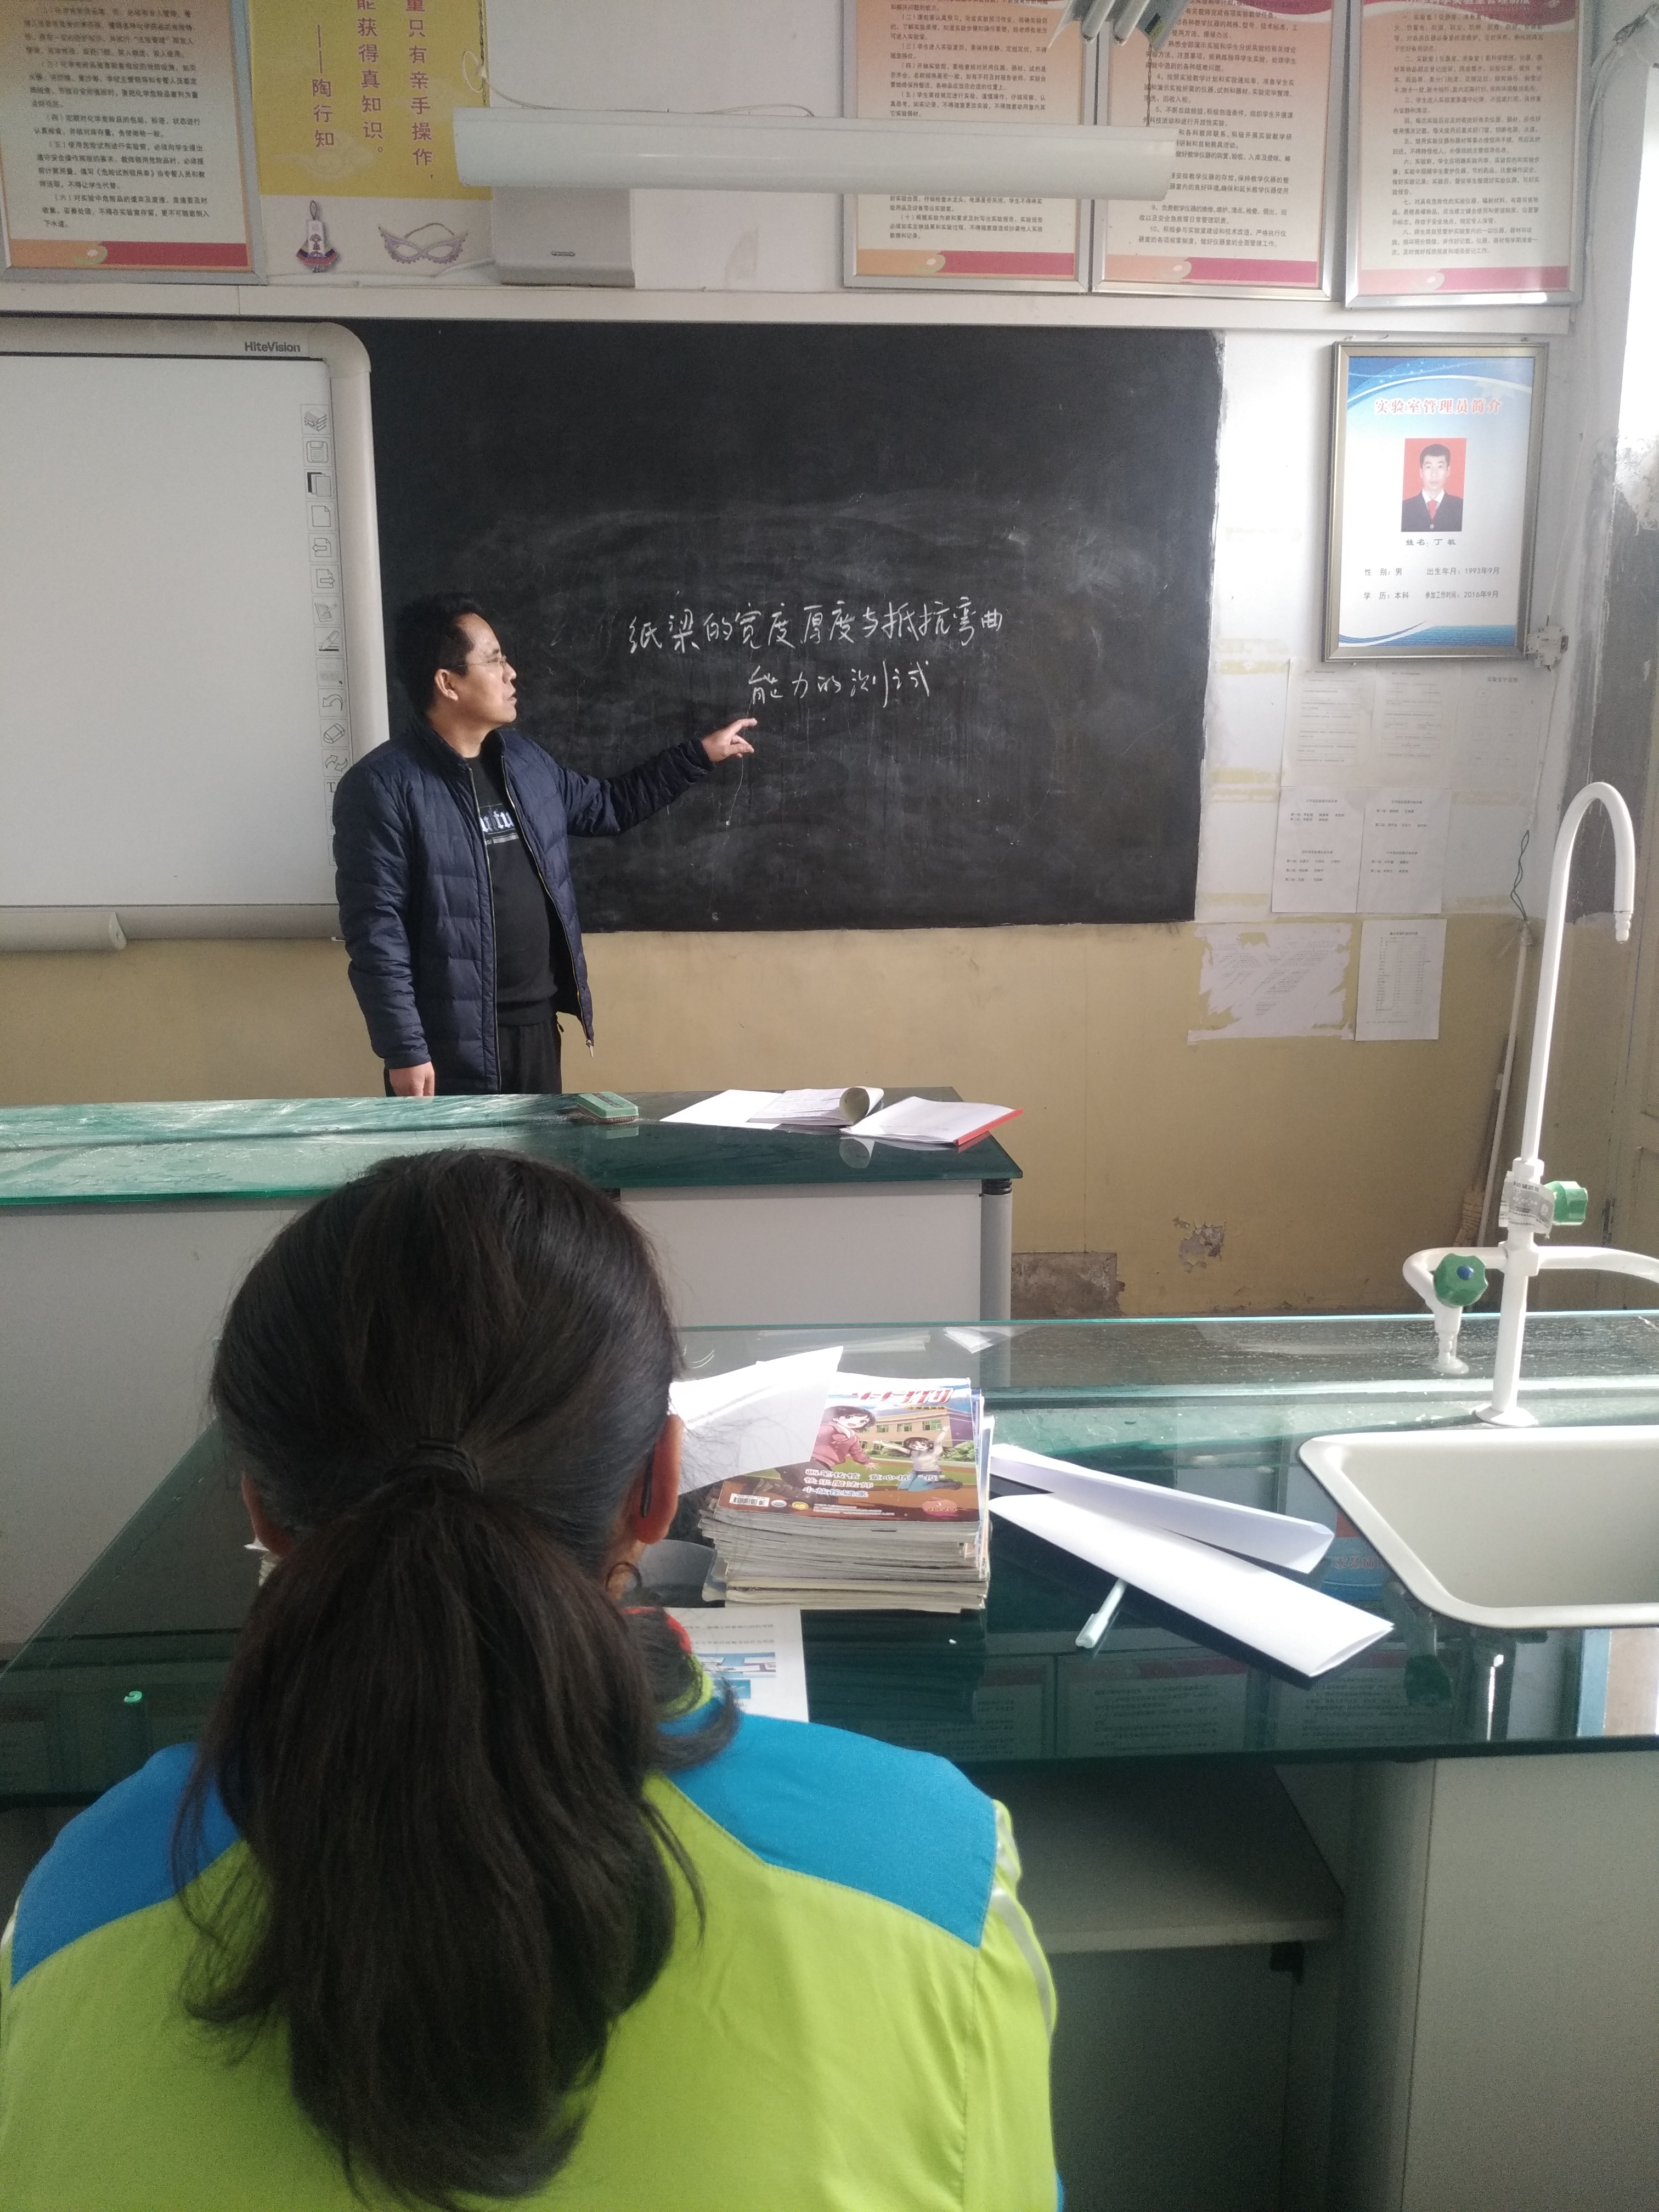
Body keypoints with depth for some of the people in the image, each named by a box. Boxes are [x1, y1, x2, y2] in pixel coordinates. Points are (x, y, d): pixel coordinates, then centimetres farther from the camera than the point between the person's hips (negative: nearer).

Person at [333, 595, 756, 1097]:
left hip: (537, 1024, 7)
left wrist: (700, 755, 24)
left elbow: (607, 805, 26)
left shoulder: (523, 760, 9)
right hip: (452, 1042, -7)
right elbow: (376, 929, -17)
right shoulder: (383, 787, -14)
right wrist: (405, 1051, -20)